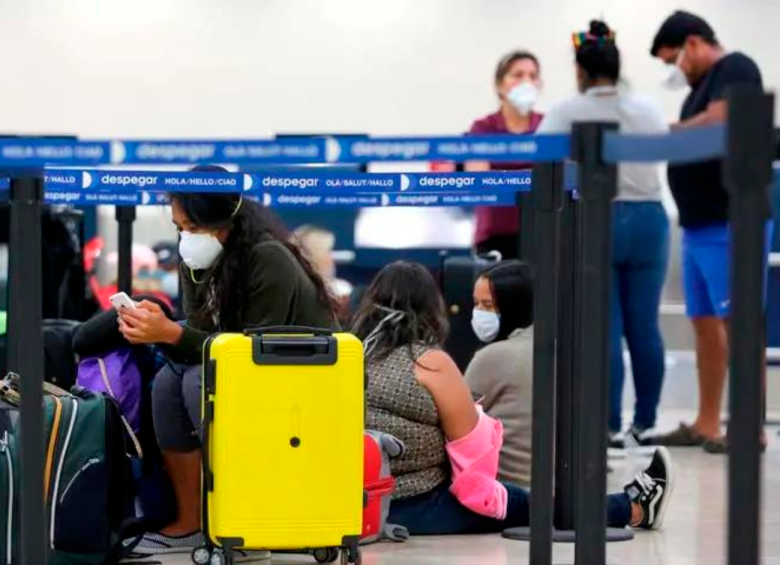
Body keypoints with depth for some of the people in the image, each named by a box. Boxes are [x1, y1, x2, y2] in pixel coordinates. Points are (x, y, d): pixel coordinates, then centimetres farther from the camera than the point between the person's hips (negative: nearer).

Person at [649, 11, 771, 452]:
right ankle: (706, 425, 15)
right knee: (705, 324, 10)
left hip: (730, 225, -10)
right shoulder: (704, 84, 20)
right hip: (700, 225, 10)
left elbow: (716, 124, -21)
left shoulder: (735, 69, -7)